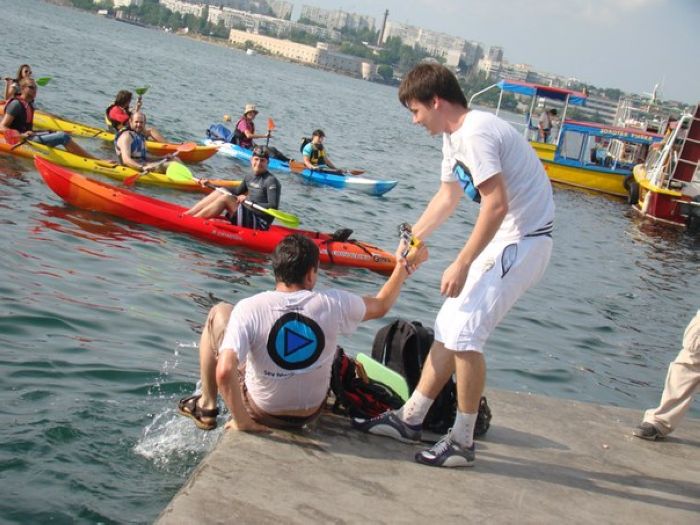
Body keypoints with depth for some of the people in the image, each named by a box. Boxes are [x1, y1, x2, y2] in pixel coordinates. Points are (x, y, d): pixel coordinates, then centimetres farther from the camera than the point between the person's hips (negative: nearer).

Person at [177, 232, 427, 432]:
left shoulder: (249, 308, -25)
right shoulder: (332, 304, -17)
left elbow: (224, 371, -34)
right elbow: (381, 306, 3)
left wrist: (241, 422, -20)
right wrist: (404, 266, 17)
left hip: (261, 413, -2)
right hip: (310, 414, 3)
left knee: (218, 313, 10)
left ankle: (206, 408, 21)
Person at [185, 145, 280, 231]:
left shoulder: (271, 181, -12)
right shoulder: (249, 177, 13)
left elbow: (273, 207, -20)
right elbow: (237, 191, 28)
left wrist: (250, 201, -26)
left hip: (259, 225, -8)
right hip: (248, 218, 8)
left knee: (225, 198, -20)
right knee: (219, 193, 0)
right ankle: (186, 214, -7)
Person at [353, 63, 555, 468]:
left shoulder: (475, 134, -21)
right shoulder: (455, 136, 12)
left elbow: (497, 205, -28)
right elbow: (448, 197, 21)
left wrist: (461, 264, -25)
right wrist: (411, 240, 12)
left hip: (524, 240, -10)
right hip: (505, 238, 10)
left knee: (465, 332, -12)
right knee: (450, 327, 11)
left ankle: (463, 442, 0)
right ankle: (410, 418, 20)